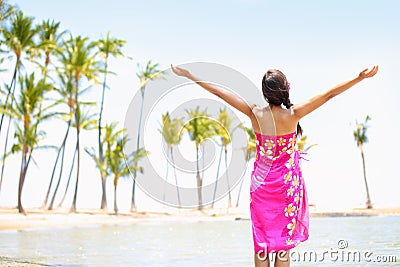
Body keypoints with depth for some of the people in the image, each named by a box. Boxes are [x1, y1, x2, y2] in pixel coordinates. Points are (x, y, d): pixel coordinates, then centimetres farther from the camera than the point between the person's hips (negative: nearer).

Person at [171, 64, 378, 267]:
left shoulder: (255, 114, -14)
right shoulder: (293, 115, -18)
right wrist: (360, 78, -9)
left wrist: (189, 76, -2)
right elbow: (329, 94, -14)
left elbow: (220, 93, -8)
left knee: (261, 239, 10)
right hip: (288, 184, -1)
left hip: (261, 185, 1)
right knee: (284, 241, 9)